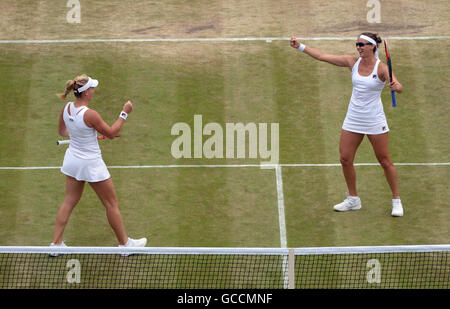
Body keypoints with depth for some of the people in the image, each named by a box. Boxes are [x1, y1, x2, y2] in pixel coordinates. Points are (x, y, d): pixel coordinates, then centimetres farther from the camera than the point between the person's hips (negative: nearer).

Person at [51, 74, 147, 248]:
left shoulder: (67, 108, -7)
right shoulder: (90, 115, -29)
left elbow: (62, 131, 9)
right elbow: (110, 133, -15)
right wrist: (124, 113, -9)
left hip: (72, 160, 7)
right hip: (91, 163, -7)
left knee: (70, 201, 17)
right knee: (111, 204, 10)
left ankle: (56, 243, 17)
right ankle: (124, 242, 22)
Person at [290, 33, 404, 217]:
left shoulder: (381, 68, -13)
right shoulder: (353, 62, 1)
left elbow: (399, 87, -24)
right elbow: (323, 56, 0)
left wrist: (395, 86, -48)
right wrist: (300, 47, -5)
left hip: (374, 122, -5)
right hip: (353, 119, 5)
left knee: (385, 161, 0)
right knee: (345, 159, 4)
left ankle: (396, 201, 12)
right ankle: (353, 200, 19)